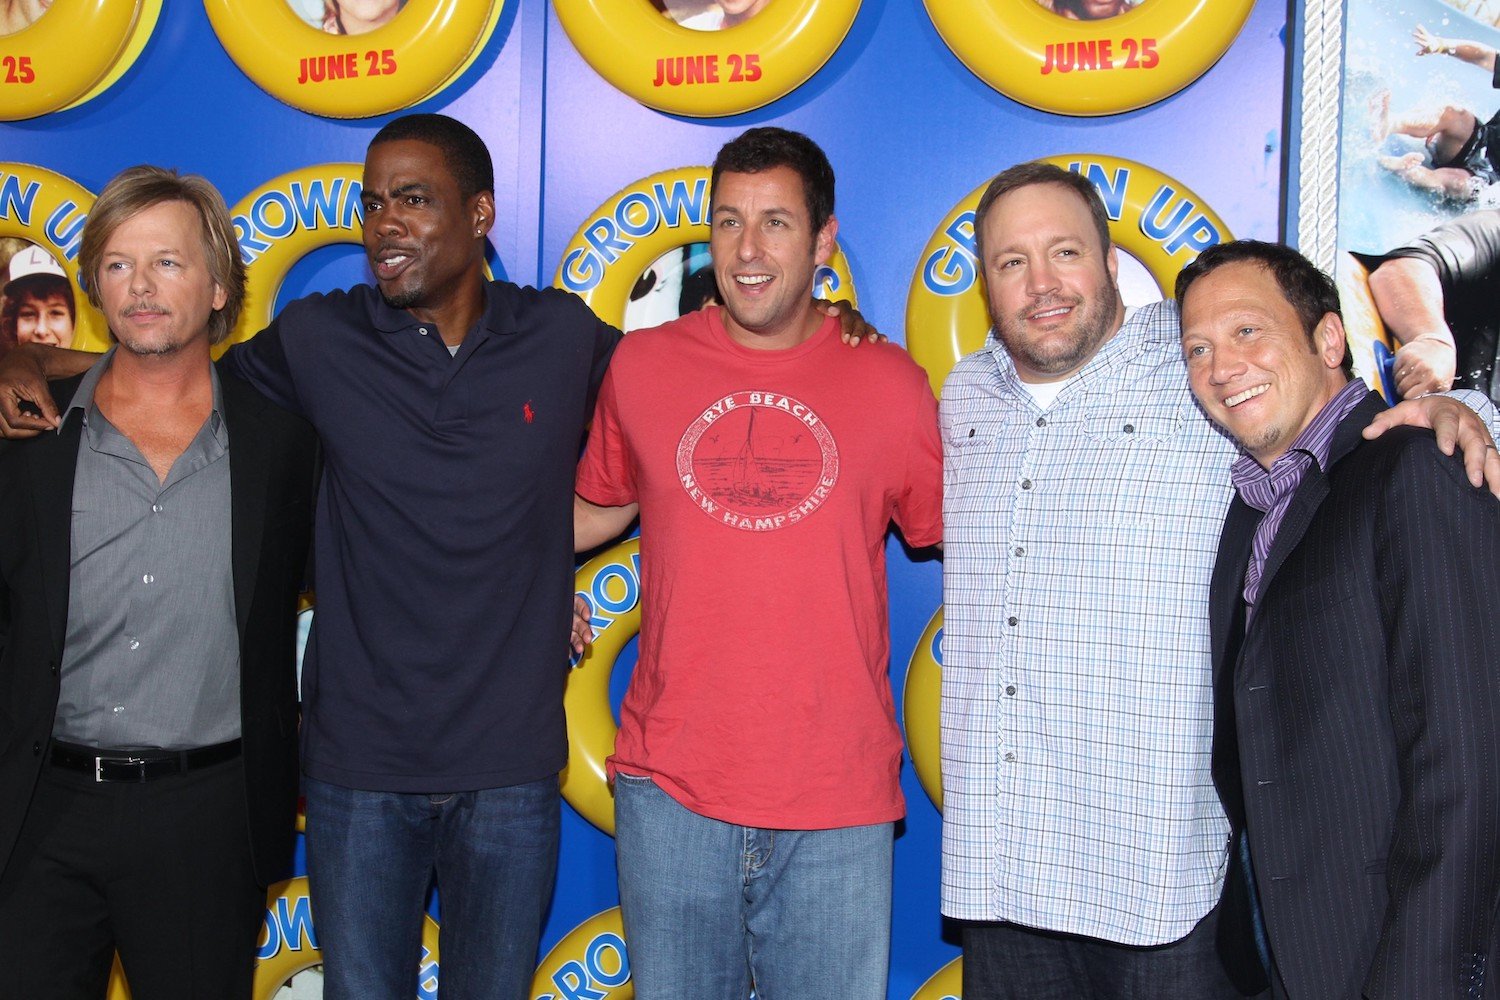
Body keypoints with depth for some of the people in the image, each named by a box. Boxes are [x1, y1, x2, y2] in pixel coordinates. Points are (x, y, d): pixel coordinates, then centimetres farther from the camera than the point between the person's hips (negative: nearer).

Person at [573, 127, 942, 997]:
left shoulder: (890, 384, 0)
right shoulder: (643, 365, 3)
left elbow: (958, 533, 10)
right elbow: (599, 510, 18)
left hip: (840, 805, -1)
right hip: (670, 793, 1)